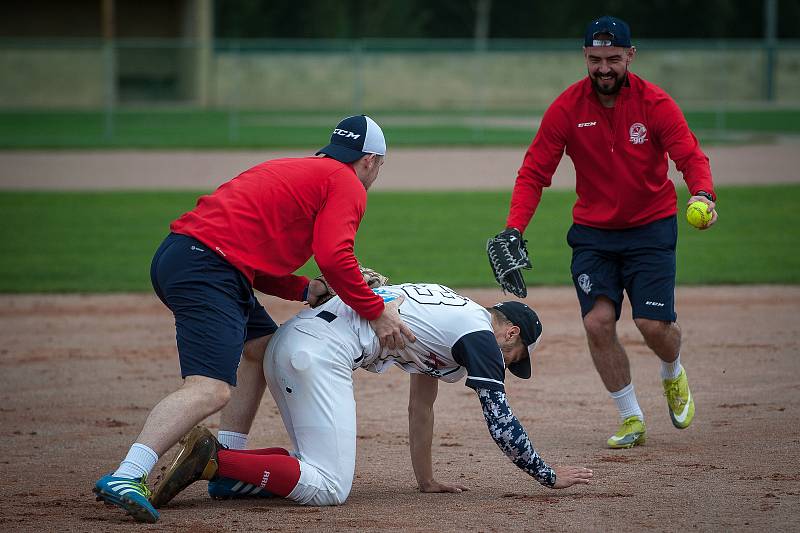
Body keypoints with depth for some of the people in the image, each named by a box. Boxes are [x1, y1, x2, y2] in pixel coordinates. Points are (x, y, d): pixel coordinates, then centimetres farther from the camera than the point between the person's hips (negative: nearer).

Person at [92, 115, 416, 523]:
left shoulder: (290, 169, 32)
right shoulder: (346, 184, 6)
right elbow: (334, 257, -10)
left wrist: (305, 289, 20)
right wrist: (374, 312, -1)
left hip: (174, 257, 10)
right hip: (208, 269, -10)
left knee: (263, 346, 27)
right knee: (212, 390, -22)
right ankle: (125, 478, -39)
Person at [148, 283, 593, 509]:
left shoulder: (450, 314, 30)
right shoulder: (481, 334, 3)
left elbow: (421, 405, 36)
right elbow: (501, 424, -1)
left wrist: (427, 479, 38)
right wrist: (550, 477, 10)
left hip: (287, 342, 10)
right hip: (320, 352, -10)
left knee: (320, 469, 15)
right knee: (328, 489, -13)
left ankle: (215, 460, 0)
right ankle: (213, 459, -21)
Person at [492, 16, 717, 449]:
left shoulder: (655, 104, -11)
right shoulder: (566, 109, -7)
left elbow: (691, 156, -20)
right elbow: (533, 173, -8)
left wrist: (703, 193, -42)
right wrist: (514, 229, -22)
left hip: (651, 229, -2)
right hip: (593, 231, 2)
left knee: (654, 324, -12)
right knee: (598, 322, -13)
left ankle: (674, 376, 25)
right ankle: (631, 420, 2)